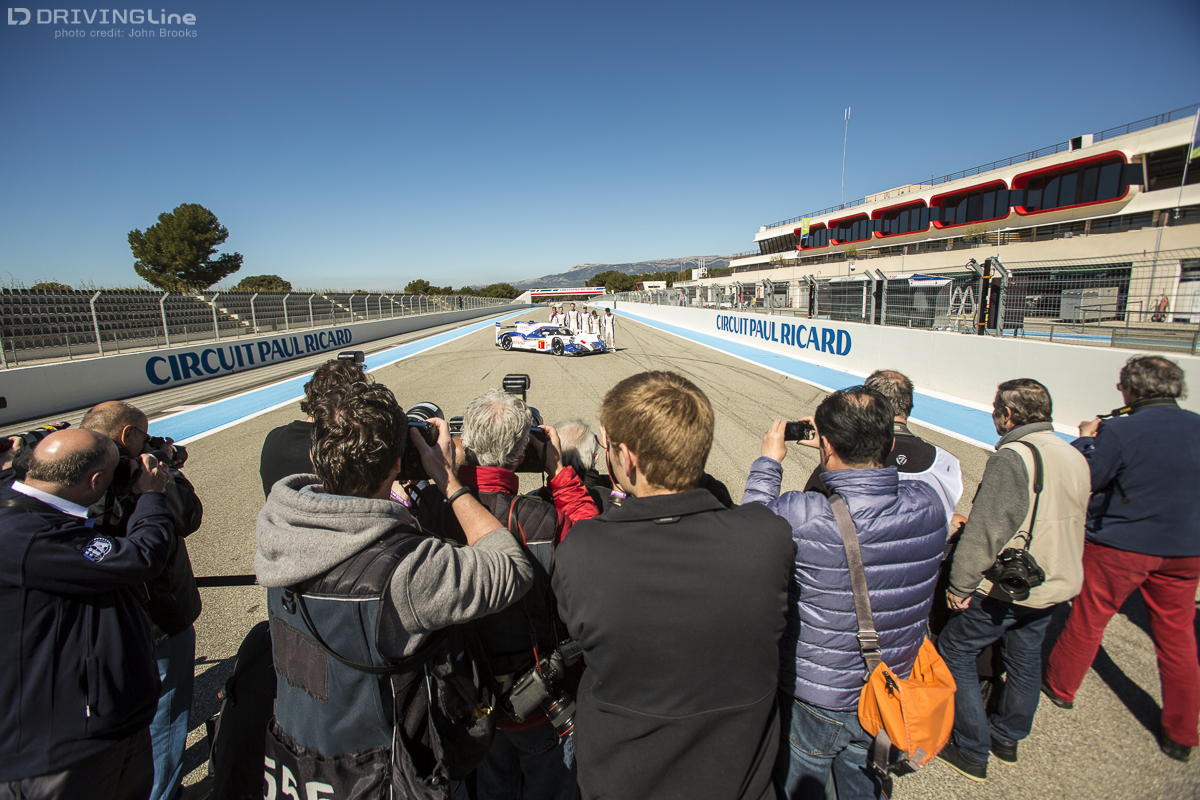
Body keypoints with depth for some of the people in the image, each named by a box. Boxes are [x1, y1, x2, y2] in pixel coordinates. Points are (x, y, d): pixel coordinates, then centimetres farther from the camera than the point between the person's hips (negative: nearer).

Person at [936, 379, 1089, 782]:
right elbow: (1068, 522, 14)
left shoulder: (1013, 456, -23)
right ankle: (1008, 738, 39)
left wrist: (960, 585, -16)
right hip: (1055, 583, 9)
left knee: (954, 651, 6)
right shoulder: (1075, 457, 4)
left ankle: (972, 751, 15)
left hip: (1007, 587, -8)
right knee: (1025, 658, 22)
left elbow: (986, 529, -24)